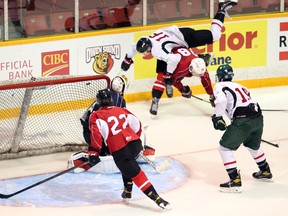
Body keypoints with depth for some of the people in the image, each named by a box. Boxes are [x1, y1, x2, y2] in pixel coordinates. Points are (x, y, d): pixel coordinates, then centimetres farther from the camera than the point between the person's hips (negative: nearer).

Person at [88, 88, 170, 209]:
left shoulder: (96, 116, 3)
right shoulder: (121, 110, 20)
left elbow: (96, 133, -12)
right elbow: (137, 125, 23)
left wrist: (94, 152, -8)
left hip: (120, 151, -6)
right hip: (136, 144, 6)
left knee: (136, 174, -2)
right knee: (127, 166, 35)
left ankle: (157, 198, -11)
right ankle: (127, 191, 38)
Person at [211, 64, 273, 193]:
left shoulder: (219, 86, 6)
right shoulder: (239, 86, 29)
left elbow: (221, 100, -16)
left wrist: (218, 117, -5)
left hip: (243, 120, -8)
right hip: (258, 118, 8)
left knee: (225, 147, 1)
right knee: (253, 145, 33)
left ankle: (235, 181, -7)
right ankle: (265, 172, 47)